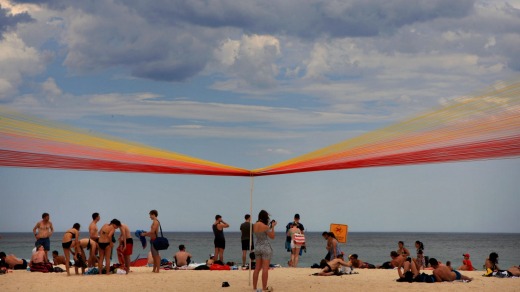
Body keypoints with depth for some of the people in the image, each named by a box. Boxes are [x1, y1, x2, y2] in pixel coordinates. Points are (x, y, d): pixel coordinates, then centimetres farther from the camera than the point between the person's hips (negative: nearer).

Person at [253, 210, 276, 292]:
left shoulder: (254, 225, 4)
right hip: (266, 247, -7)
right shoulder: (265, 226, -17)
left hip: (257, 247, 7)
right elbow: (272, 236, -7)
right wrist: (272, 227, 0)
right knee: (265, 268, -3)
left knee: (257, 268, 11)